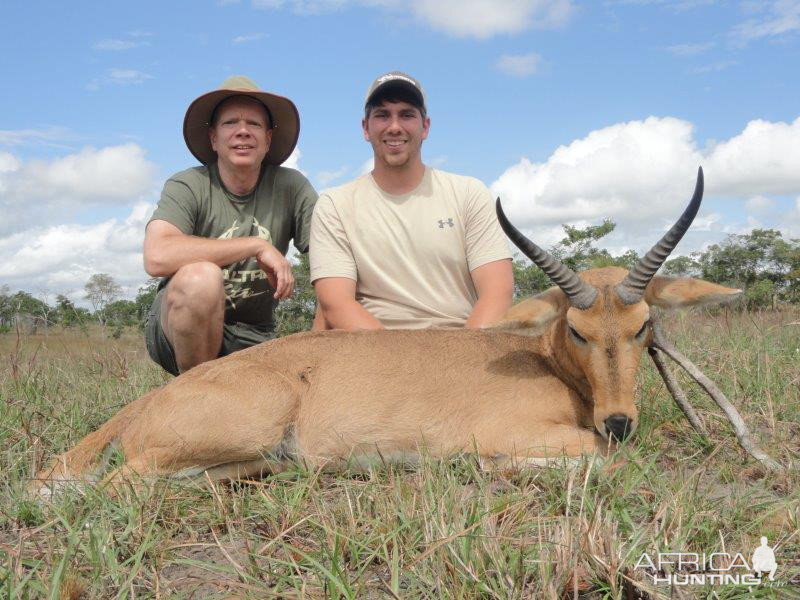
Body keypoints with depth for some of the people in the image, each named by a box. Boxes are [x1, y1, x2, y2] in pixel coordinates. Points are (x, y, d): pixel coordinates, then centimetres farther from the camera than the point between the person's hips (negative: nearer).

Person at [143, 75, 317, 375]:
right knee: (201, 276, -33)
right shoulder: (187, 187, -9)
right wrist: (257, 245, -24)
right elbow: (157, 257, -27)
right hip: (177, 327, -3)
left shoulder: (290, 187, -2)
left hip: (253, 339, 3)